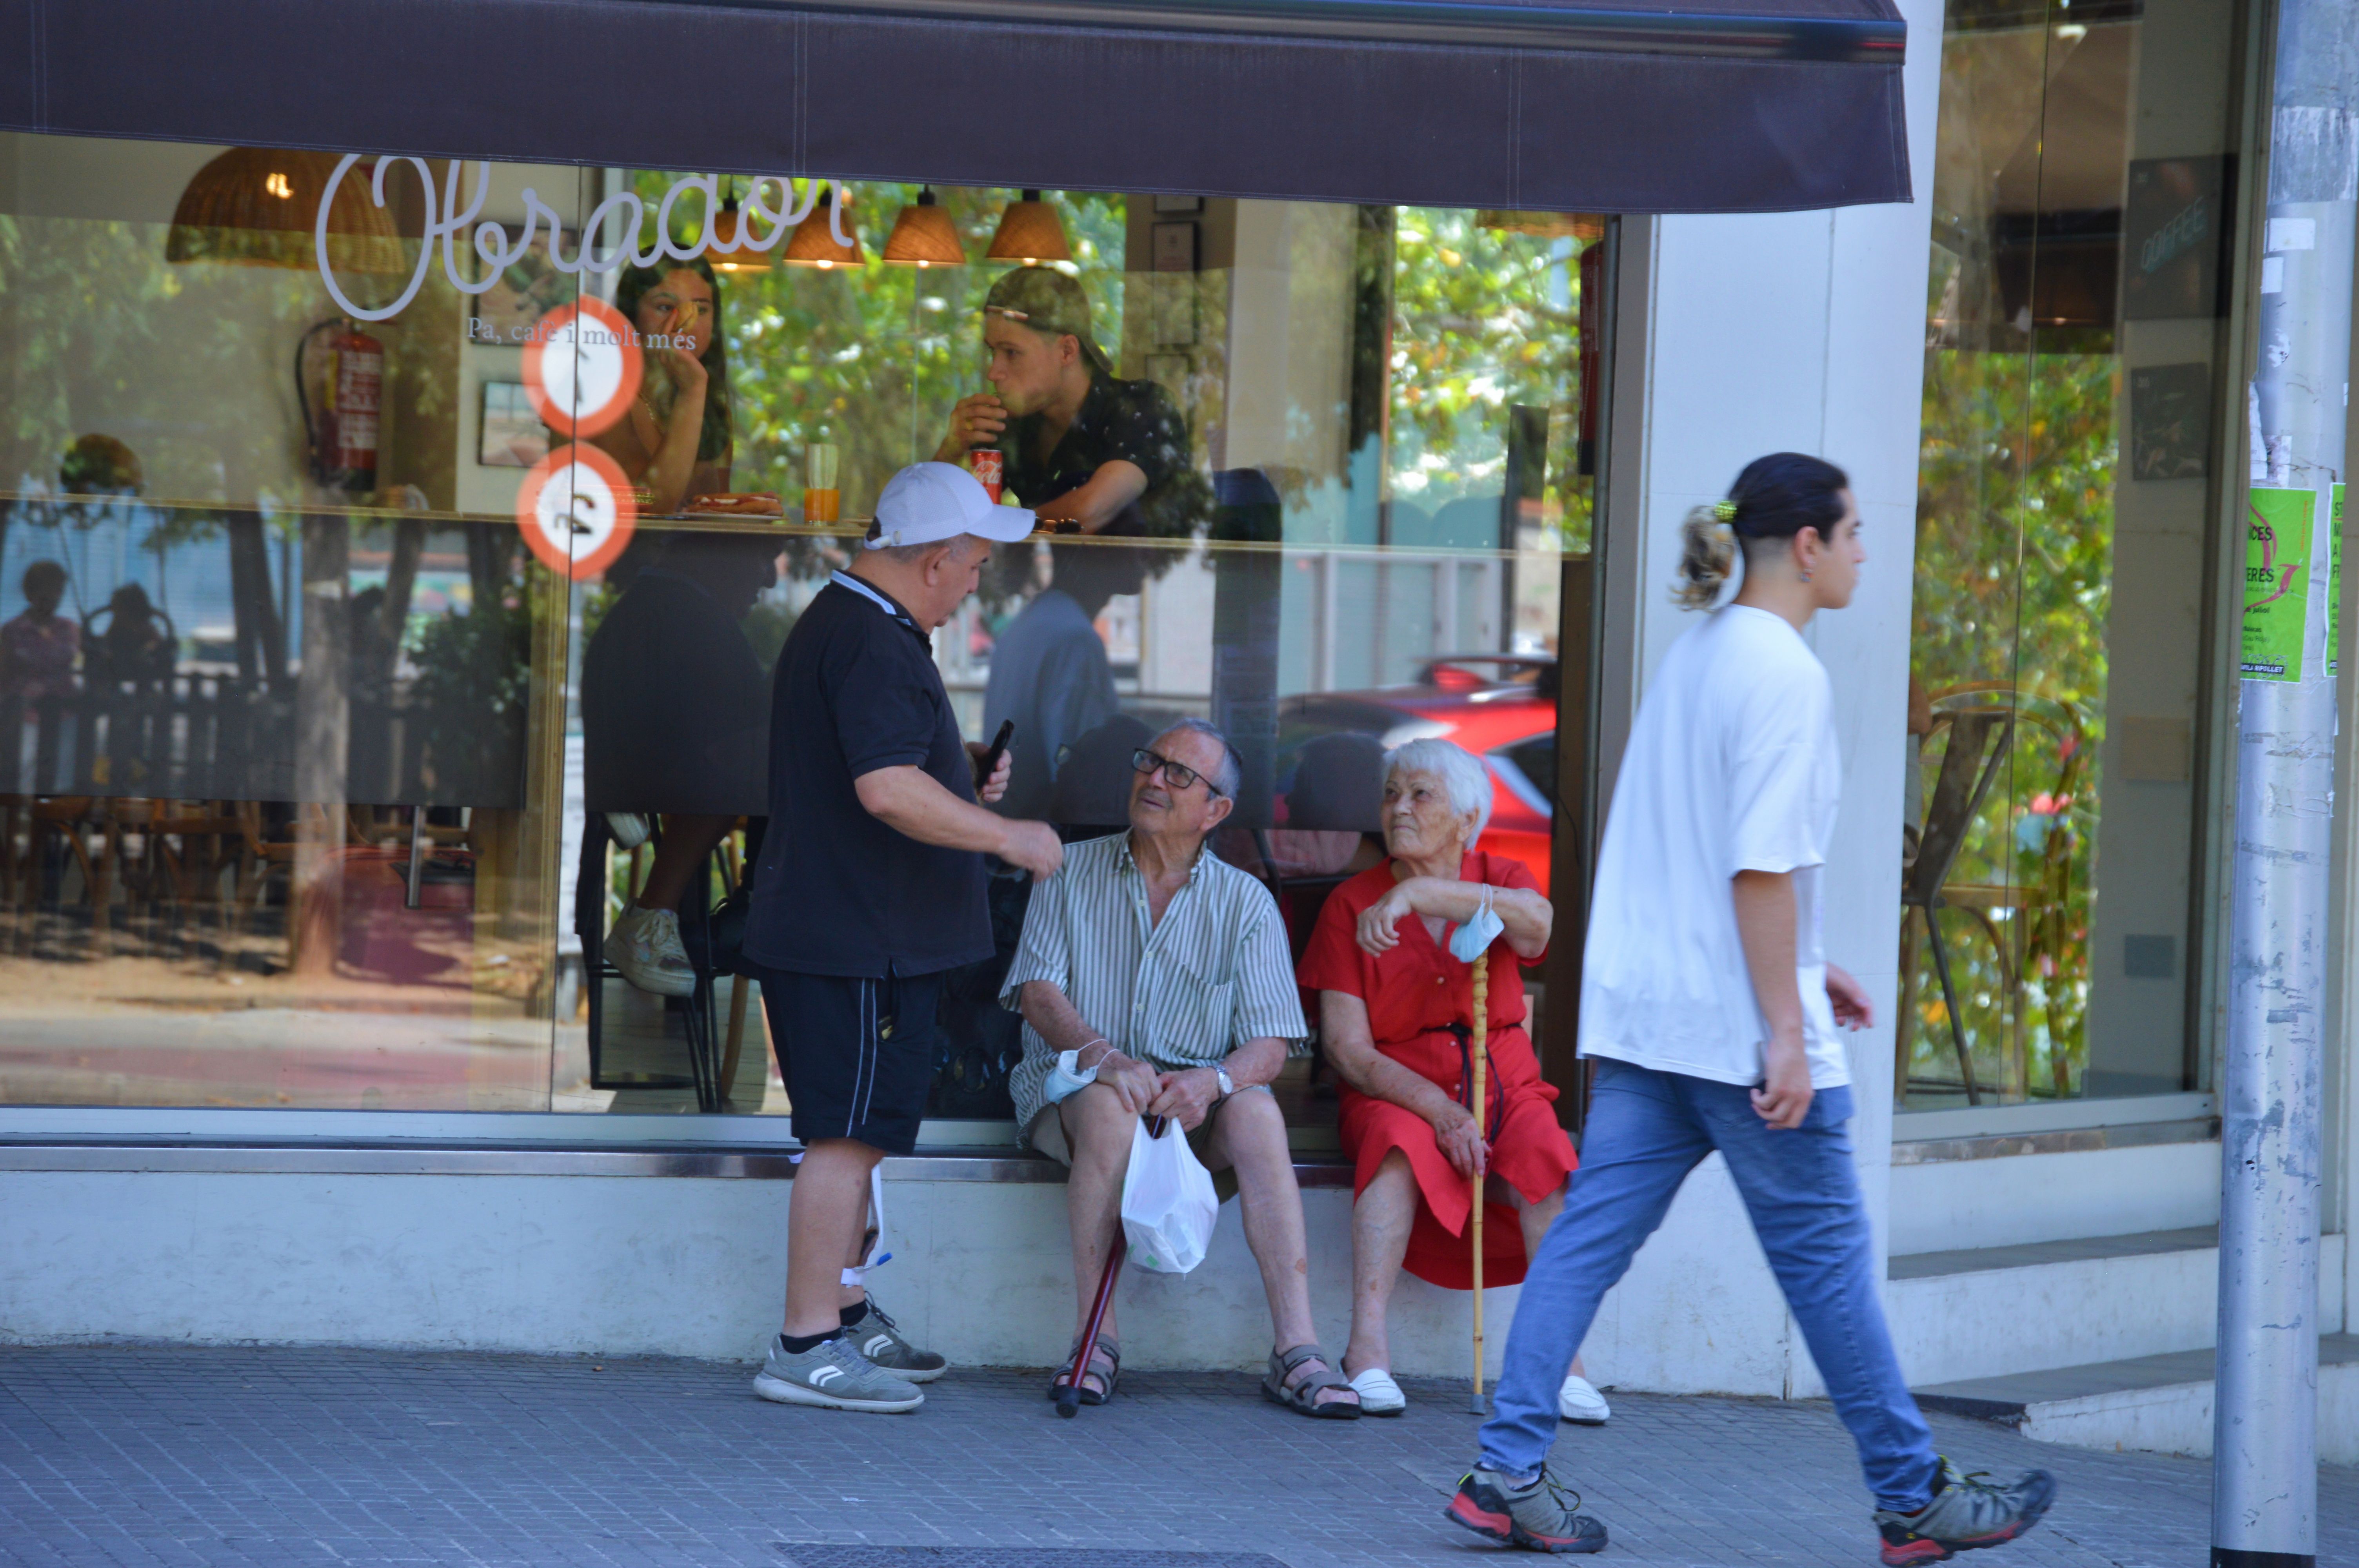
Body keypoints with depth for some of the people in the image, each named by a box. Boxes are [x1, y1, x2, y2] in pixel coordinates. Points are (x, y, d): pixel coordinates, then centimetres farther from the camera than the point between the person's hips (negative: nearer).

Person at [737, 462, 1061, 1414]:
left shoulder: (840, 623, 18)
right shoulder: (874, 646, -18)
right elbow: (889, 791, -28)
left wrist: (962, 776, 18)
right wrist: (1009, 837, -18)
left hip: (841, 934, 11)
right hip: (857, 943, -11)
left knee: (857, 1133, 18)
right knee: (850, 1133, -9)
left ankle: (844, 1318, 28)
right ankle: (805, 1349, -8)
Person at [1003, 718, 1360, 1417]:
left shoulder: (1246, 903, 7)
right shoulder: (1072, 874, 8)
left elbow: (1270, 1044, -2)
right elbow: (1038, 992, -4)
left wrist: (1212, 1081, -25)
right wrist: (1102, 1056, -24)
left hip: (1197, 1099, 1)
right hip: (1072, 1084, -1)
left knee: (1257, 1111, -31)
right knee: (1109, 1107, -36)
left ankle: (1296, 1351, -36)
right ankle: (1094, 1344, -32)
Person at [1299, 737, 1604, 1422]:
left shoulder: (1499, 880, 6)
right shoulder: (1352, 904, 2)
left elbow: (1535, 922, -22)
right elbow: (1346, 1048, -6)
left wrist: (1418, 893, -31)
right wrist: (1439, 1109, -20)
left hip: (1504, 1088, 1)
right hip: (1395, 1091, -1)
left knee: (1545, 1155, -31)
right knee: (1398, 1142, -35)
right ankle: (1368, 1351, -39)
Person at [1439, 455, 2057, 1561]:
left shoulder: (1696, 656, 14)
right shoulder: (1785, 674, -14)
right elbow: (1760, 865, -20)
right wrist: (1786, 1031, -19)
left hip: (1642, 1014, 9)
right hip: (1739, 1024, -8)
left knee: (1589, 1238, 5)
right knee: (1825, 1253, 2)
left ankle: (1507, 1473, 1)